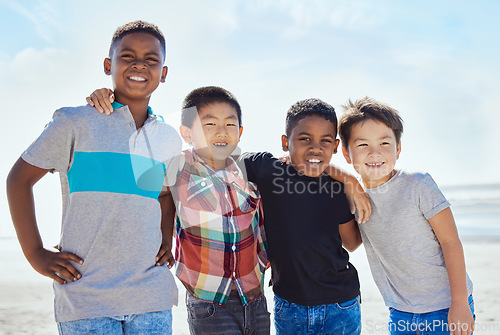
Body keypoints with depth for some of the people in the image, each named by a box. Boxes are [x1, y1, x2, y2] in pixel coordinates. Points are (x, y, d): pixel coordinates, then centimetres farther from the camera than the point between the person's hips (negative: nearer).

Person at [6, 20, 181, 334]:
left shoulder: (169, 140, 9)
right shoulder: (75, 123, -3)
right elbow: (19, 179, 3)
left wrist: (166, 241, 12)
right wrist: (35, 253, -3)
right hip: (85, 296, -3)